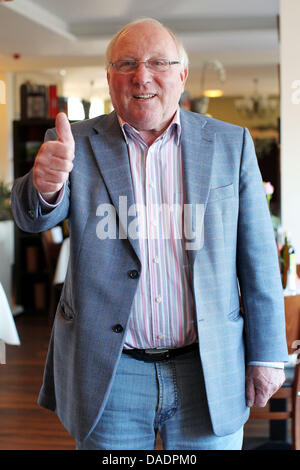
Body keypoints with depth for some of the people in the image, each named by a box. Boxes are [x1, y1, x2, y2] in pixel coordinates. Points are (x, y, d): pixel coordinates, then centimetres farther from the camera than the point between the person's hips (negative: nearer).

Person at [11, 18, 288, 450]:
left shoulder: (231, 143, 1)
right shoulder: (77, 144, 0)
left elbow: (258, 258, 3)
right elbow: (34, 218, -15)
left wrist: (267, 354, 2)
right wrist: (46, 185, -38)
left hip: (210, 372, 1)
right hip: (106, 374, 0)